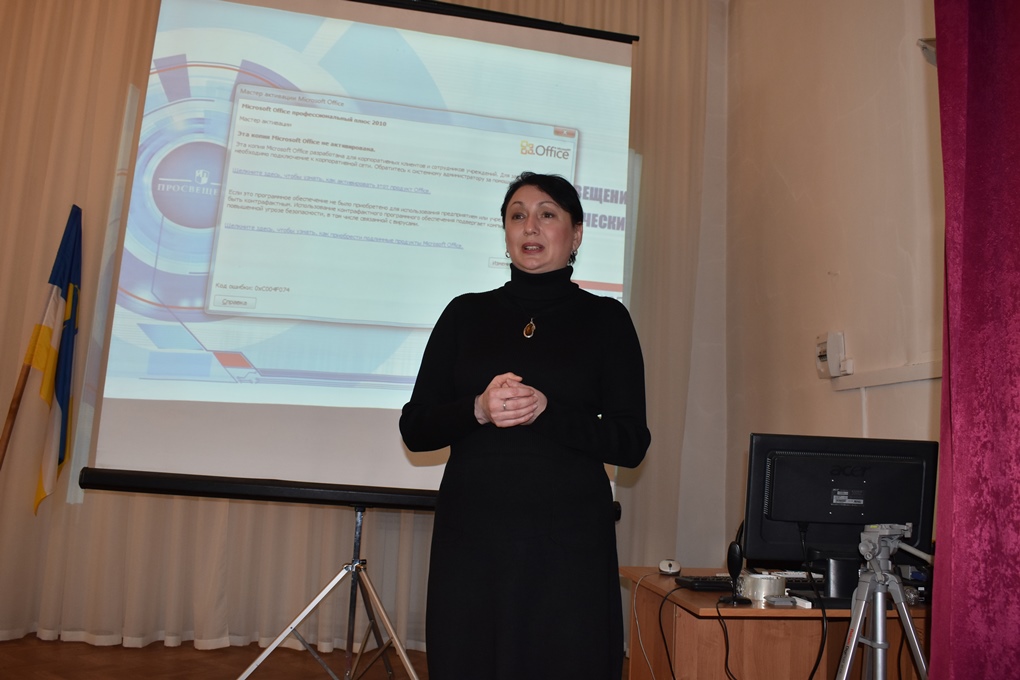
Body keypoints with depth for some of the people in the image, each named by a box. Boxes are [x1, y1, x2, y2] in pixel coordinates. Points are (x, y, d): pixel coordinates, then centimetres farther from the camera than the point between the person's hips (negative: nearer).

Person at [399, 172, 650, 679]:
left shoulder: (605, 319, 4)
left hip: (568, 543, -1)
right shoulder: (466, 314, 8)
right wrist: (478, 410, -14)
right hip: (470, 537, 2)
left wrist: (547, 410, -17)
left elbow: (632, 444, -2)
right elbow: (414, 429, 6)